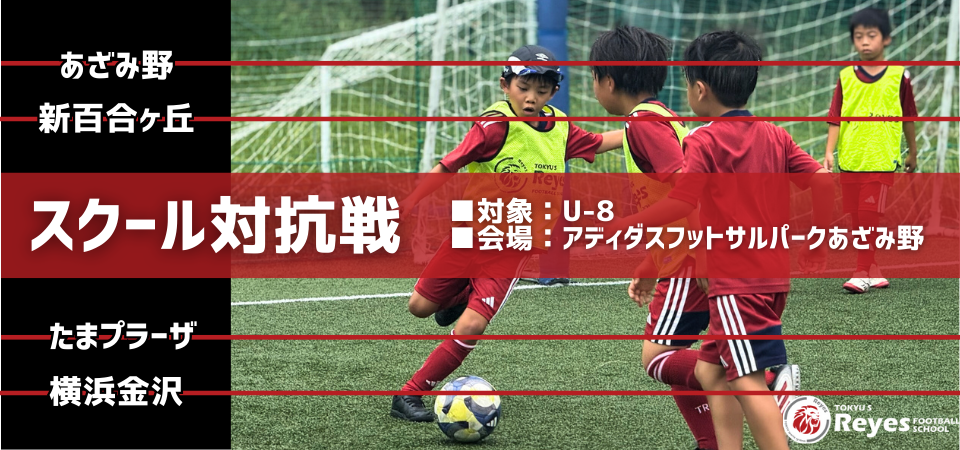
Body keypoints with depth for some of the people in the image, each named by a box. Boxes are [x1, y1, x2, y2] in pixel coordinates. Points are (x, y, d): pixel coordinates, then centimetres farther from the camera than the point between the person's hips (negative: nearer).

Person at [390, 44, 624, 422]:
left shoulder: (560, 129, -1)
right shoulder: (496, 126, -18)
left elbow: (597, 143, 18)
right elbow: (446, 168, -18)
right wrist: (403, 208, -21)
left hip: (514, 247, 2)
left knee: (471, 327, -13)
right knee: (420, 306, 10)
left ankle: (410, 395, -1)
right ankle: (461, 295, 45)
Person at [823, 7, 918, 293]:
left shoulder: (899, 76, 0)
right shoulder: (846, 77, 4)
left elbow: (908, 118, 9)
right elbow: (835, 118, 1)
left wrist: (912, 152, 17)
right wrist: (830, 152, -9)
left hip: (882, 160, -3)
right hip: (850, 160, 3)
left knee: (869, 216, -11)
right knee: (856, 220, 8)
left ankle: (863, 272, -6)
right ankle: (871, 269, 21)